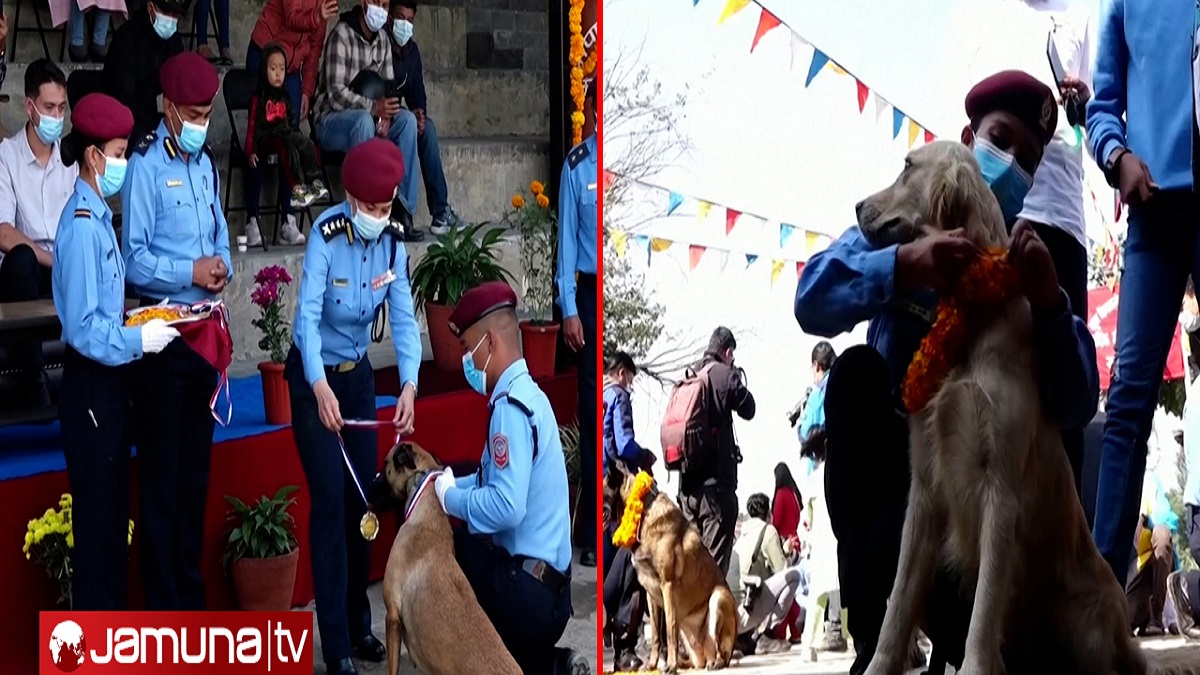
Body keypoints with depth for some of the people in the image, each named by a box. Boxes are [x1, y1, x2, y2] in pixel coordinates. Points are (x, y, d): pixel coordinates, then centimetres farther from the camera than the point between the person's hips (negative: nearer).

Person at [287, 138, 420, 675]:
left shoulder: (392, 243, -8)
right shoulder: (326, 236, -24)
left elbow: (403, 319, -13)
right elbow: (307, 315, -33)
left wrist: (409, 384, -29)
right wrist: (321, 389, -46)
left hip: (359, 375, 6)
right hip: (314, 378, -5)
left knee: (363, 501, 10)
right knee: (331, 504, -8)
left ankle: (359, 625, 24)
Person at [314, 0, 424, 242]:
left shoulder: (383, 41, 7)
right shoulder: (342, 35, -14)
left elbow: (389, 90, 9)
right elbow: (335, 93, -21)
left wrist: (387, 114, -13)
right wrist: (373, 106, -32)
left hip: (367, 118, 7)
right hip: (331, 122, -7)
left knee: (407, 119, -18)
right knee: (364, 120, -37)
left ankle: (403, 209, -21)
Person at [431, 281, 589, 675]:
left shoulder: (510, 407, -17)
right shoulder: (525, 395, 12)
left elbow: (507, 506, -26)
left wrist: (450, 497, -11)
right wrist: (447, 484, 8)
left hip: (526, 593, -9)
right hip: (546, 587, 9)